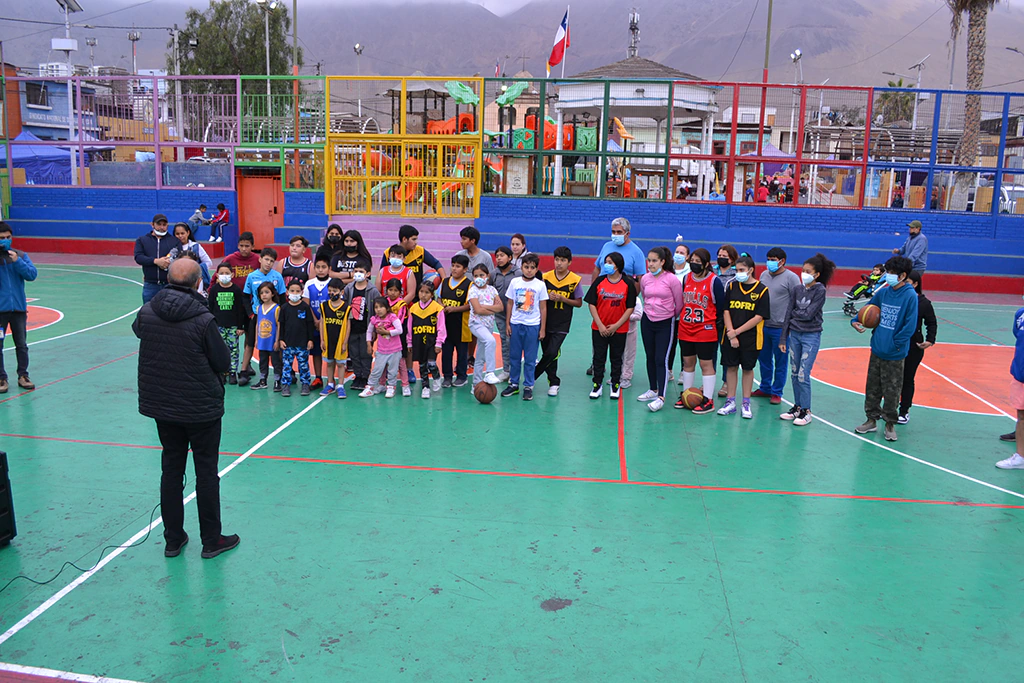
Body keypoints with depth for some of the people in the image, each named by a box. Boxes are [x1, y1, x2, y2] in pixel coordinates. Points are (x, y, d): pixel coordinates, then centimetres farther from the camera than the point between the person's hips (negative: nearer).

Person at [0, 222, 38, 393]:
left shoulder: (21, 256, 4)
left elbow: (32, 275, -8)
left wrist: (17, 261, -16)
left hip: (19, 308, 2)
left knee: (21, 345, 10)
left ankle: (23, 375, 21)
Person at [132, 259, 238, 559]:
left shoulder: (146, 312, -6)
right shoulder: (203, 320, -21)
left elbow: (137, 330, 19)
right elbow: (223, 363, -12)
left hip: (161, 405, 5)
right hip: (202, 408, -5)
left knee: (171, 469, 16)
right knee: (206, 472, 8)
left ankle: (173, 539, 25)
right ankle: (211, 540, 18)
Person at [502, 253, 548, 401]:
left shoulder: (540, 285, -2)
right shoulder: (515, 282, 2)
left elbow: (543, 308, 1)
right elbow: (510, 304, 7)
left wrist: (542, 329, -1)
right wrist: (507, 324, 4)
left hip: (533, 326, -2)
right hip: (516, 324, 2)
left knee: (530, 358, 4)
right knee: (514, 356, 8)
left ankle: (528, 386, 13)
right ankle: (513, 384, 19)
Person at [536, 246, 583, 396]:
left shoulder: (575, 280, -5)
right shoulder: (546, 277, 0)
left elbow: (579, 303, 0)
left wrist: (563, 299, -14)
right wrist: (548, 297, -11)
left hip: (562, 325, -3)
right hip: (546, 321, 3)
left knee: (552, 352, -14)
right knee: (547, 353, 9)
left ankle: (532, 375, 5)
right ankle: (553, 382, 25)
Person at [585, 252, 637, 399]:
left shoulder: (628, 284, -7)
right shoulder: (599, 281, -3)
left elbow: (630, 308, -5)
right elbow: (591, 304, -2)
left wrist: (616, 325, -11)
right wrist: (600, 325, -9)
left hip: (619, 329, -1)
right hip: (599, 329, 1)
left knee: (616, 358, 10)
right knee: (599, 357, 8)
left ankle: (615, 386, 23)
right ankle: (598, 385, 20)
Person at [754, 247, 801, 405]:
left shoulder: (792, 278, -9)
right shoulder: (764, 275, 10)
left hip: (781, 328, -6)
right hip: (763, 326, 6)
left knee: (780, 362, 4)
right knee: (764, 359, 16)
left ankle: (776, 393, 16)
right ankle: (765, 388, 30)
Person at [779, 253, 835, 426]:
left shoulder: (820, 290, -9)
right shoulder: (798, 289, 7)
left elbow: (809, 314, -16)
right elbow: (788, 314, 6)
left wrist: (795, 313, 1)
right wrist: (783, 338, 4)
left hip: (811, 336, -6)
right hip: (794, 334, 6)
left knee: (803, 375, -6)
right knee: (795, 374, 10)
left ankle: (806, 411, 5)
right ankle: (797, 407, 23)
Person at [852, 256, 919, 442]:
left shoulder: (910, 295, -13)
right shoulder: (883, 292, 3)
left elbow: (910, 326, -15)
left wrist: (895, 343, -14)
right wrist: (856, 321, 2)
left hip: (895, 355, -5)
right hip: (877, 350, 5)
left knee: (892, 391, 4)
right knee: (872, 387, 14)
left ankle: (890, 423, 20)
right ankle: (872, 419, 27)